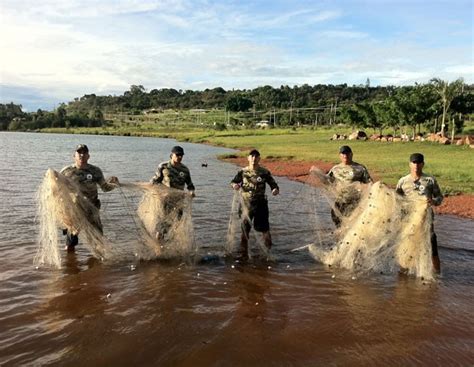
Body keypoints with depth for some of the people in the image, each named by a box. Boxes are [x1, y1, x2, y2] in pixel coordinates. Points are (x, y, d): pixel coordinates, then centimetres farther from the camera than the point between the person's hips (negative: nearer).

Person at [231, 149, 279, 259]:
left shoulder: (264, 172, -2)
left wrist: (275, 189, -24)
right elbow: (233, 181, 6)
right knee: (245, 229, 6)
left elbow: (273, 183, -1)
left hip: (260, 204, -1)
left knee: (264, 228, 2)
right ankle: (244, 253, 18)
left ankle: (269, 250, 20)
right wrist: (234, 185, -18)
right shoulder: (243, 172, 1)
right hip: (246, 204, 1)